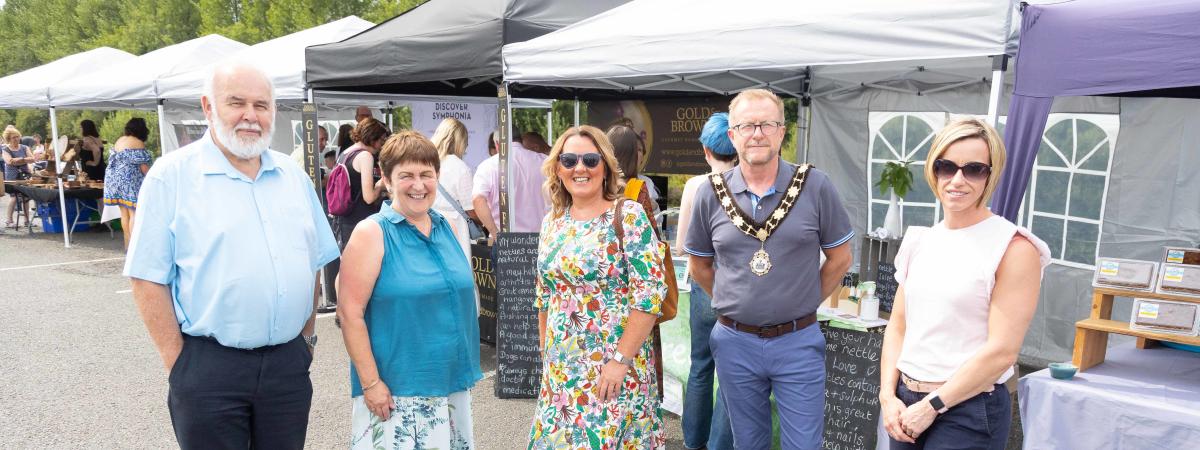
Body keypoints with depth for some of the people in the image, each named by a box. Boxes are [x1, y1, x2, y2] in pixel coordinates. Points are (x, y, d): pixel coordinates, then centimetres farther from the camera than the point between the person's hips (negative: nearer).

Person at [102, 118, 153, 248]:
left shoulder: (119, 141, 14)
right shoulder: (138, 144, -11)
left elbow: (113, 160, 20)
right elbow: (143, 166, -14)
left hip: (114, 179, 8)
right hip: (130, 181, -8)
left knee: (124, 213, 12)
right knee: (134, 213, -6)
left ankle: (127, 242, 17)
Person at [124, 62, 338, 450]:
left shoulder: (293, 174, 9)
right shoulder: (172, 175, -5)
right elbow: (149, 279, -6)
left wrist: (307, 334, 11)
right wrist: (177, 363, -8)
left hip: (289, 361, 4)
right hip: (208, 364, -4)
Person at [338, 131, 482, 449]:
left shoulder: (447, 228, 7)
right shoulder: (372, 233, -9)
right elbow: (350, 313, -13)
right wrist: (370, 383, -16)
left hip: (452, 383, 5)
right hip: (396, 390, -5)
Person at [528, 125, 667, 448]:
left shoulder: (628, 216, -10)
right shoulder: (552, 222, 8)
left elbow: (650, 293, -16)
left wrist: (621, 359, -18)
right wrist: (545, 355, 13)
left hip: (615, 364, -5)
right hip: (561, 368, 6)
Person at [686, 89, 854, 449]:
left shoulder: (814, 185, -7)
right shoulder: (711, 193, -3)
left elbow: (840, 257, 3)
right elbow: (699, 264, 10)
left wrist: (804, 303, 3)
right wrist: (731, 304, 7)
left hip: (798, 341, -1)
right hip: (735, 342, 2)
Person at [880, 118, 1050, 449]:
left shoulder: (1014, 248, -11)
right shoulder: (920, 240, 7)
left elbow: (1002, 351, -16)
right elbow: (898, 325, 9)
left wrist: (931, 407, -12)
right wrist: (888, 395, -2)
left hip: (968, 412, -5)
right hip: (905, 403, 5)